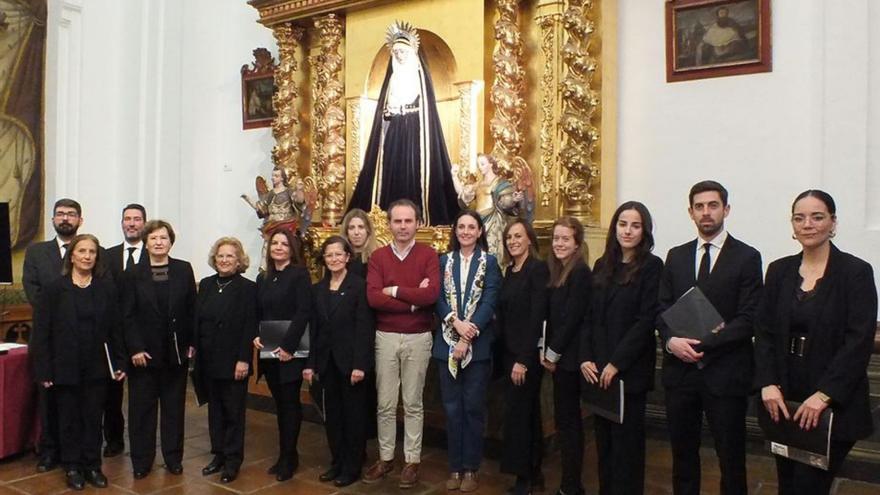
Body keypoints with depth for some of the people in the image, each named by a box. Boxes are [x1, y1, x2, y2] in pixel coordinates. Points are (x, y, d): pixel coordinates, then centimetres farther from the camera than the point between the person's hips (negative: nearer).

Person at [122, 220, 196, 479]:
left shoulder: (184, 270, 2)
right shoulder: (133, 274, 0)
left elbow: (192, 309, 2)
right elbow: (127, 315, -4)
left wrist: (192, 343, -3)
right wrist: (135, 348, -11)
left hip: (177, 351, 1)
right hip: (143, 351, -1)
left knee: (174, 406, 10)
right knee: (142, 408, 8)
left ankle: (173, 458, 22)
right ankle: (141, 461, 20)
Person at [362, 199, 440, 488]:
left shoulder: (428, 255, -3)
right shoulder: (378, 257, 1)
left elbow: (432, 293, -19)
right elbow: (373, 297, -13)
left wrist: (394, 291, -13)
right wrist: (414, 300, -16)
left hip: (418, 338, -1)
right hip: (385, 337, 2)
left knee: (413, 404, 10)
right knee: (385, 403, 10)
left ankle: (412, 461, 22)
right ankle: (385, 458, 26)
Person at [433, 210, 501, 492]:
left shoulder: (489, 262, 0)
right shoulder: (444, 261, 8)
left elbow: (489, 303, -8)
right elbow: (438, 299, 1)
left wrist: (468, 339, -16)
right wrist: (456, 323, -17)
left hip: (478, 345, -2)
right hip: (447, 344, 2)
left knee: (473, 407, 6)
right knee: (452, 407, 8)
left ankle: (471, 468, 19)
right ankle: (455, 467, 21)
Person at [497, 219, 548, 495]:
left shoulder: (538, 268, -12)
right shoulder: (509, 271, 11)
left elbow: (537, 316, -18)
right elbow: (505, 314, 11)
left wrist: (524, 359, -20)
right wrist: (508, 354, 4)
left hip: (527, 355, -8)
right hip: (509, 352, 8)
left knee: (516, 414, -3)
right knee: (528, 413, 15)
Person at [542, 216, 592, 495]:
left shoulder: (580, 272, -14)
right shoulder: (556, 271, 11)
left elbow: (572, 317, -18)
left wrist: (553, 353, -12)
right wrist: (547, 352, 5)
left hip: (569, 356, -9)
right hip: (558, 356, 9)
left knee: (568, 420, 0)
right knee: (565, 419, 14)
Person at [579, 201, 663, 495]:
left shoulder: (652, 266, -6)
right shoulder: (602, 266, 10)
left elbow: (647, 320, -12)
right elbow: (590, 317, 10)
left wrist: (616, 363, -15)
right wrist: (586, 358, -1)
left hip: (630, 369, -5)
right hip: (597, 369, 5)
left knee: (626, 438, 4)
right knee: (603, 436, 12)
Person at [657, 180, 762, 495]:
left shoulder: (747, 257, -3)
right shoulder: (676, 256, 9)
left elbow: (748, 319, -9)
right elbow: (661, 307, 8)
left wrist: (702, 345, -17)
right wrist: (670, 340, -11)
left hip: (725, 373, -3)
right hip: (680, 370, 4)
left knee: (731, 456, 7)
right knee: (682, 451, 14)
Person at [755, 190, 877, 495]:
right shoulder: (779, 270, 6)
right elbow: (764, 332, 5)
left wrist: (824, 395, -17)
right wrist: (768, 384, -7)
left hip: (833, 406, -4)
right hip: (783, 401, 4)